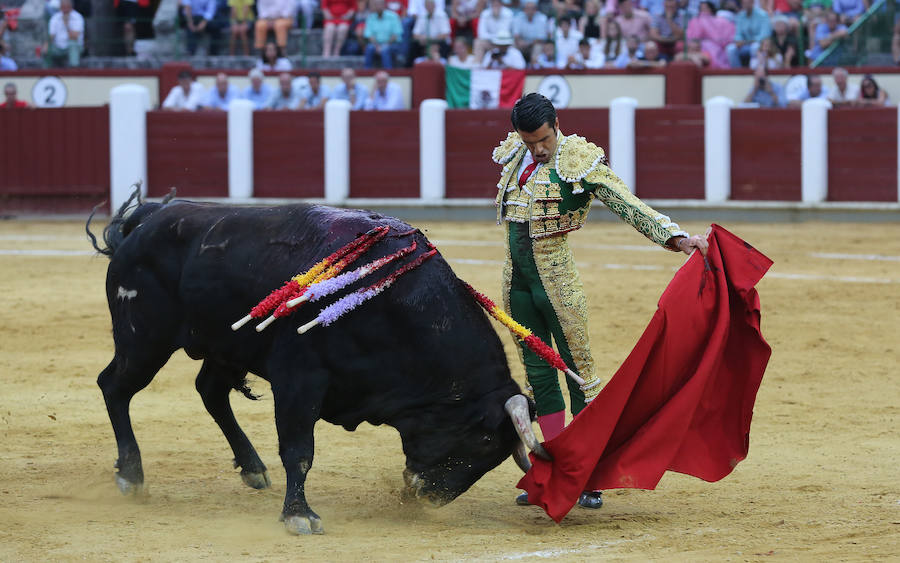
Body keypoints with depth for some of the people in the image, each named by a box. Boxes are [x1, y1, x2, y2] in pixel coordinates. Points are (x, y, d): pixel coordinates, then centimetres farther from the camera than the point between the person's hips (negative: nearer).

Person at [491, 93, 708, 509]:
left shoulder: (580, 164, -13)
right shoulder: (513, 157, 4)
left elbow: (630, 206, -20)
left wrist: (676, 237, -31)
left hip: (556, 279, -6)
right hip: (516, 281, 6)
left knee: (579, 369, -3)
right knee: (538, 373, 10)